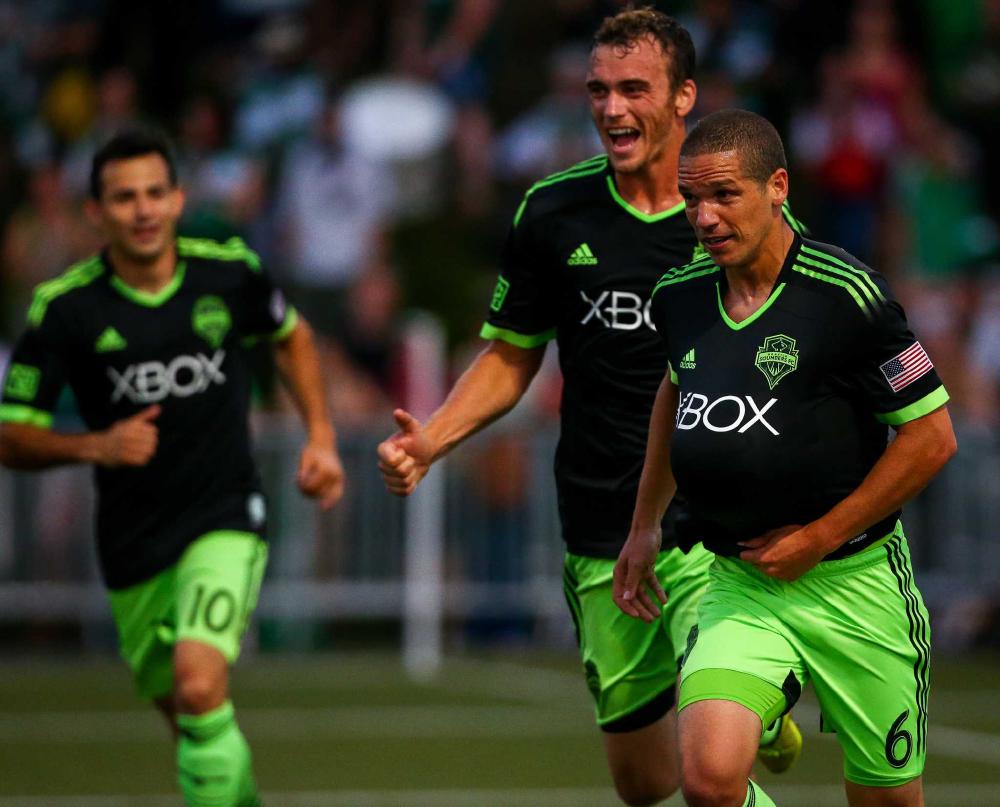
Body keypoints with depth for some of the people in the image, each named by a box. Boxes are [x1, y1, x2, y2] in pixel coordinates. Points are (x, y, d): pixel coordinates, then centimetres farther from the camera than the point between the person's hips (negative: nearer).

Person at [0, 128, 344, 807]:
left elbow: (291, 336, 17)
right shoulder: (66, 308, -9)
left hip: (225, 521, -2)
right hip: (133, 545, 2)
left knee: (200, 685, -25)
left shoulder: (228, 272, -6)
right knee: (183, 714, 14)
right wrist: (94, 446, -22)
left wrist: (321, 437, 7)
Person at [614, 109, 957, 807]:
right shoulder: (679, 297, 3)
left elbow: (933, 436, -12)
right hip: (738, 587, 3)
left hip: (854, 584, -3)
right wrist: (646, 525, 26)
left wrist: (816, 539, -12)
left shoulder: (845, 296, -15)